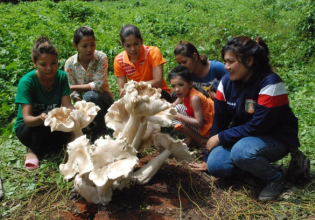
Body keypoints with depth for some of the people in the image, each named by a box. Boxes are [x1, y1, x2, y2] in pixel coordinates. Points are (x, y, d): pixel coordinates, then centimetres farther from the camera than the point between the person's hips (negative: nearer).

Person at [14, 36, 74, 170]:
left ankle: (47, 147, -3)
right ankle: (33, 150, -9)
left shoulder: (61, 76, -11)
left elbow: (67, 105, -16)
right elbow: (27, 119, -28)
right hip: (27, 128, -2)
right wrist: (41, 118, -51)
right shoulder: (27, 82, -22)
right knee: (49, 113, -34)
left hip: (53, 127, 3)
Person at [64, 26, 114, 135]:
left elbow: (98, 85, -21)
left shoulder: (101, 58, -14)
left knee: (90, 95, -35)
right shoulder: (70, 64, -8)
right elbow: (73, 92, -7)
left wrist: (74, 87, -18)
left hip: (103, 99, -2)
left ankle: (101, 131, -14)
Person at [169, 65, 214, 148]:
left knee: (174, 120, -18)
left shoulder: (194, 98, -26)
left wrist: (179, 117, -25)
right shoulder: (184, 93, -1)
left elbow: (199, 123, -27)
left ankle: (201, 140, -7)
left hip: (206, 128, -9)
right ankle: (190, 137, 5)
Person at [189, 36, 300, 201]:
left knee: (241, 151, -35)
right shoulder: (227, 81, -7)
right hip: (242, 136, 6)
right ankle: (254, 165, 13)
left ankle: (275, 179, -5)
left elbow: (258, 126, -25)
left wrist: (221, 138, -18)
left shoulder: (270, 83, -25)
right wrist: (210, 158, 2)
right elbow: (219, 120, -2)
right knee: (215, 166, -16)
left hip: (275, 138, -5)